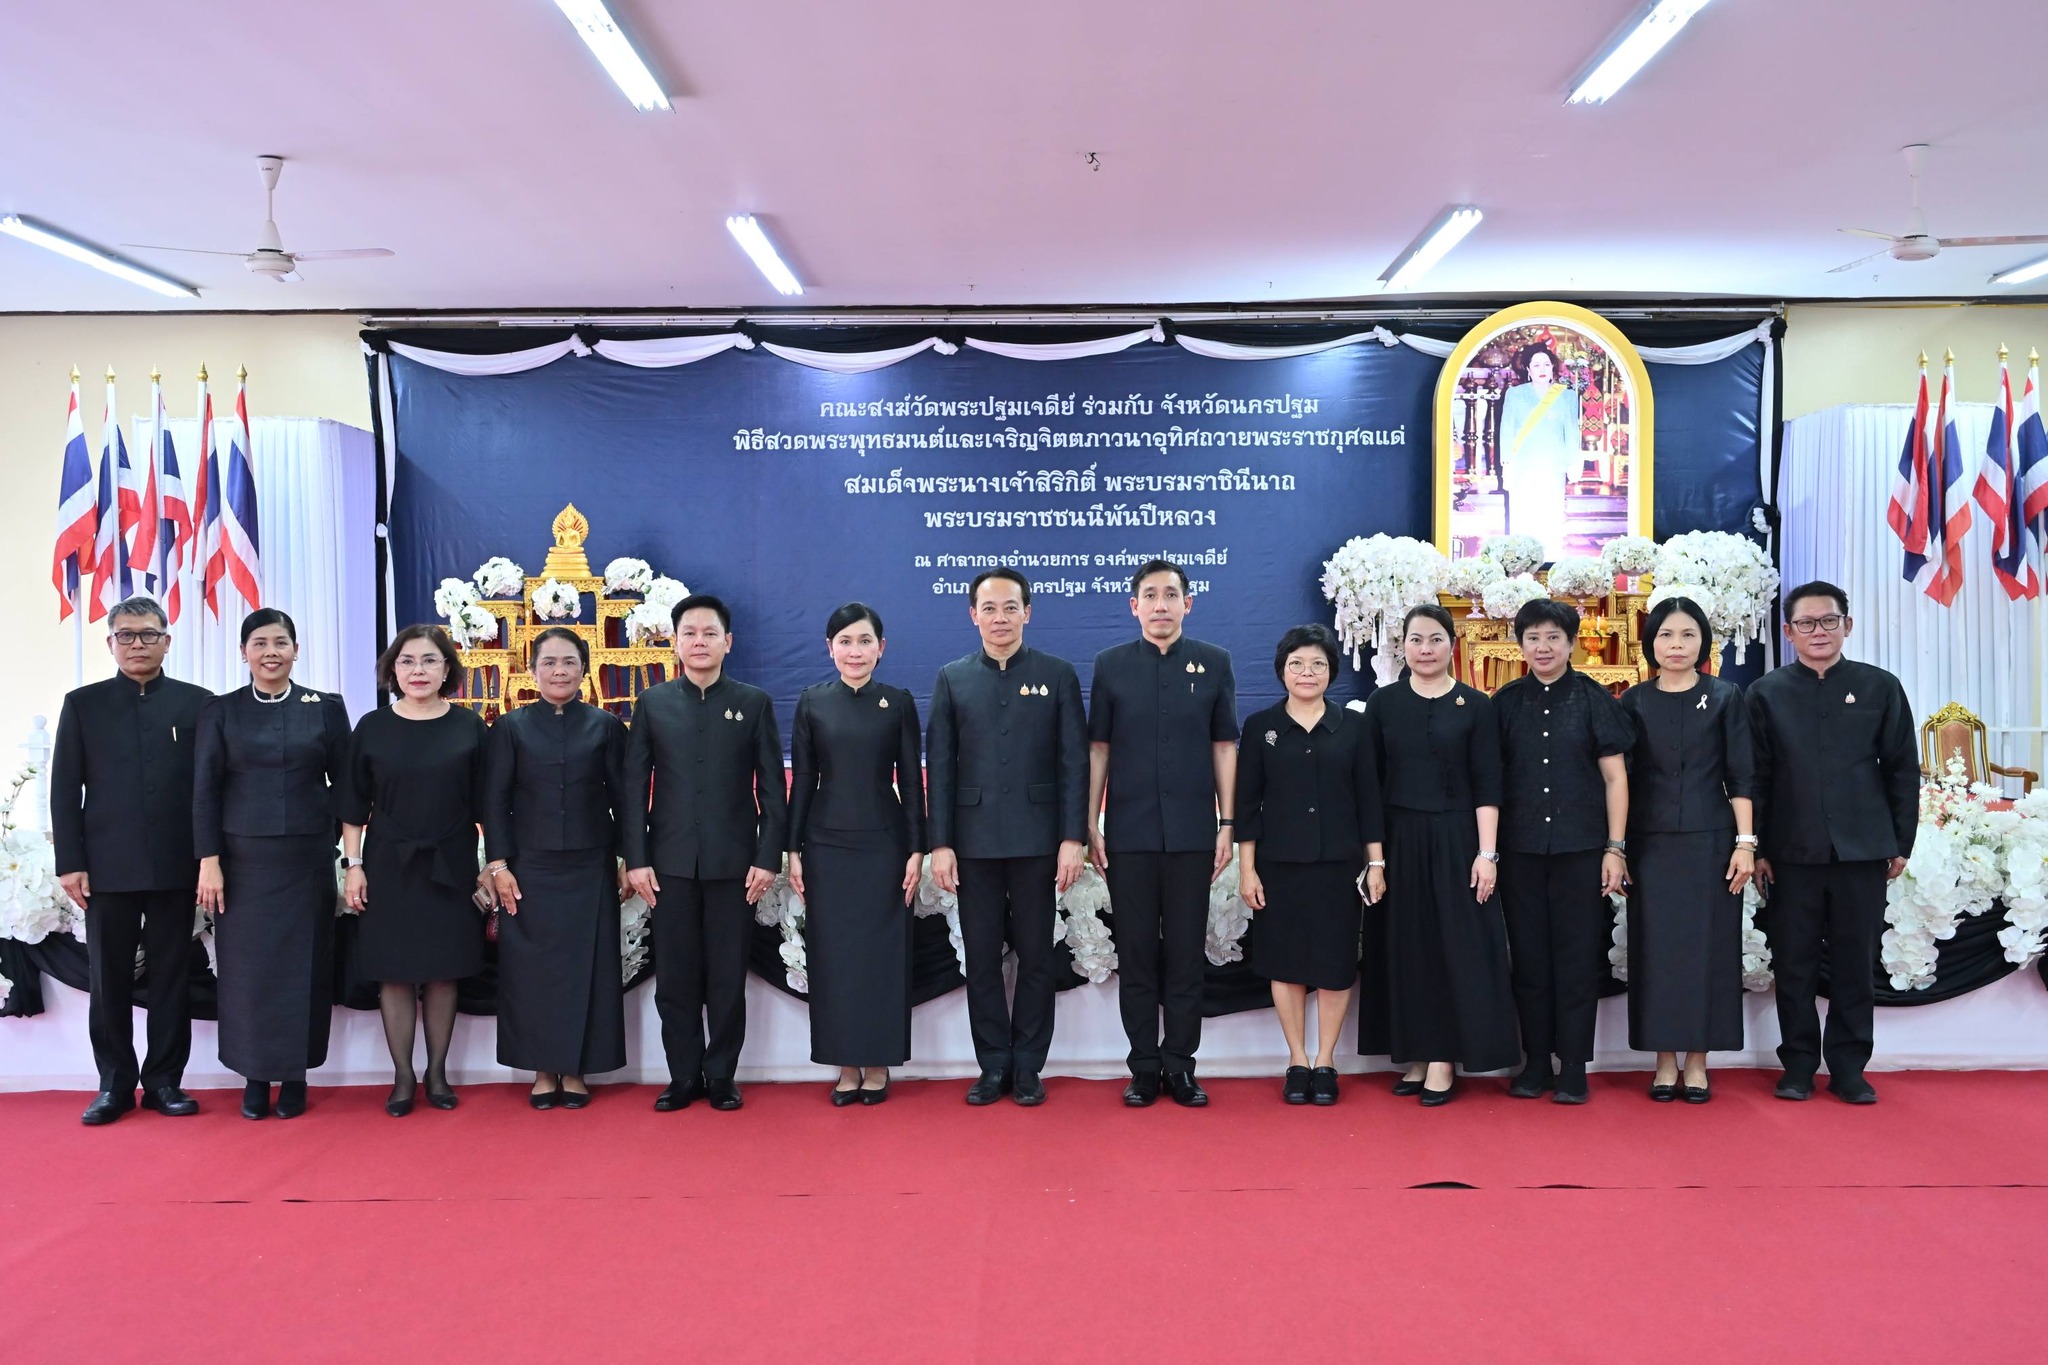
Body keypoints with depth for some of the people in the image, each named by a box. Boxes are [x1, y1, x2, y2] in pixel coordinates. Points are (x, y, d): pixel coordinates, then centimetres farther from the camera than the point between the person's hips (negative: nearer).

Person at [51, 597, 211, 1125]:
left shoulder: (197, 703, 5)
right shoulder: (83, 704, 8)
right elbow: (65, 788, 5)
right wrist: (70, 862, -2)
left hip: (176, 866, 0)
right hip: (108, 867, 1)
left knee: (171, 978, 6)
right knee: (109, 981, 6)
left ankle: (164, 1081, 16)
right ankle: (115, 1085, 16)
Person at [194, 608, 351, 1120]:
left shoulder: (327, 707, 4)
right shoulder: (221, 710, 4)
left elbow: (344, 783, 6)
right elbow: (204, 790, 1)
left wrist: (348, 851, -3)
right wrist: (209, 861, -6)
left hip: (307, 859, 0)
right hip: (243, 859, 0)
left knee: (303, 966, 4)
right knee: (248, 968, 4)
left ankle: (295, 1075, 15)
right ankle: (255, 1076, 16)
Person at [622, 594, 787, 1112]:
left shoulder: (754, 703, 4)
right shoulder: (652, 703, 6)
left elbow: (771, 787, 2)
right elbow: (635, 786, 5)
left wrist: (768, 857, -6)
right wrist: (636, 859, -2)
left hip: (733, 863, -1)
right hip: (671, 864, 1)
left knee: (728, 978, 5)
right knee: (675, 978, 6)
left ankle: (722, 1078, 17)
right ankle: (683, 1078, 18)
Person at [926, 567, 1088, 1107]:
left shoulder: (1058, 675, 3)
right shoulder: (952, 679, 7)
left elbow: (1075, 761, 0)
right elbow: (939, 766, 4)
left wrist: (1073, 838, -7)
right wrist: (940, 843, -2)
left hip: (1036, 839, -1)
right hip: (974, 840, 1)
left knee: (1036, 956, 6)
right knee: (982, 957, 7)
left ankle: (1028, 1068, 18)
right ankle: (992, 1067, 18)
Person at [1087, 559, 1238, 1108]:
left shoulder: (1214, 663, 5)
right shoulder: (1110, 664, 4)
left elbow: (1224, 746, 6)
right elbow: (1098, 748, 4)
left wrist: (1227, 824, 1)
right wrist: (1090, 826, 0)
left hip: (1192, 832, 0)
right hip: (1129, 834, 0)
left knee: (1186, 952, 6)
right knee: (1135, 952, 6)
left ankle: (1181, 1064, 16)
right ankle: (1143, 1067, 16)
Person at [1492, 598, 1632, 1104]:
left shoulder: (1593, 698, 1)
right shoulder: (1506, 702, 6)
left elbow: (1615, 777, 1)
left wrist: (1615, 848, -4)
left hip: (1582, 848, -1)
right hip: (1520, 849, 2)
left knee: (1577, 959, 3)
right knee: (1529, 959, 7)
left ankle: (1573, 1070, 12)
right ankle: (1535, 1063, 17)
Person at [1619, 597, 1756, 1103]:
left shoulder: (1726, 697, 3)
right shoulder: (1634, 702, 5)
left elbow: (1741, 777, 2)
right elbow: (1619, 778, 6)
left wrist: (1745, 842, -6)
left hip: (1710, 843, -1)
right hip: (1651, 845, 1)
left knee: (1706, 947, 2)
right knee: (1655, 948, 2)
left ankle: (1697, 1062, 12)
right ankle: (1665, 1062, 12)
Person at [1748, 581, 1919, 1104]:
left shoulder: (1880, 687, 5)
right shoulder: (1766, 692, 4)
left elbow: (1903, 769, 7)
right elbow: (1755, 776, 3)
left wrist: (1902, 844, 3)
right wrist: (1757, 849, 0)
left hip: (1863, 850, 0)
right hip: (1791, 853, 0)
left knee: (1856, 965, 7)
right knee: (1794, 965, 5)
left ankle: (1848, 1067, 18)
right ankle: (1798, 1065, 17)